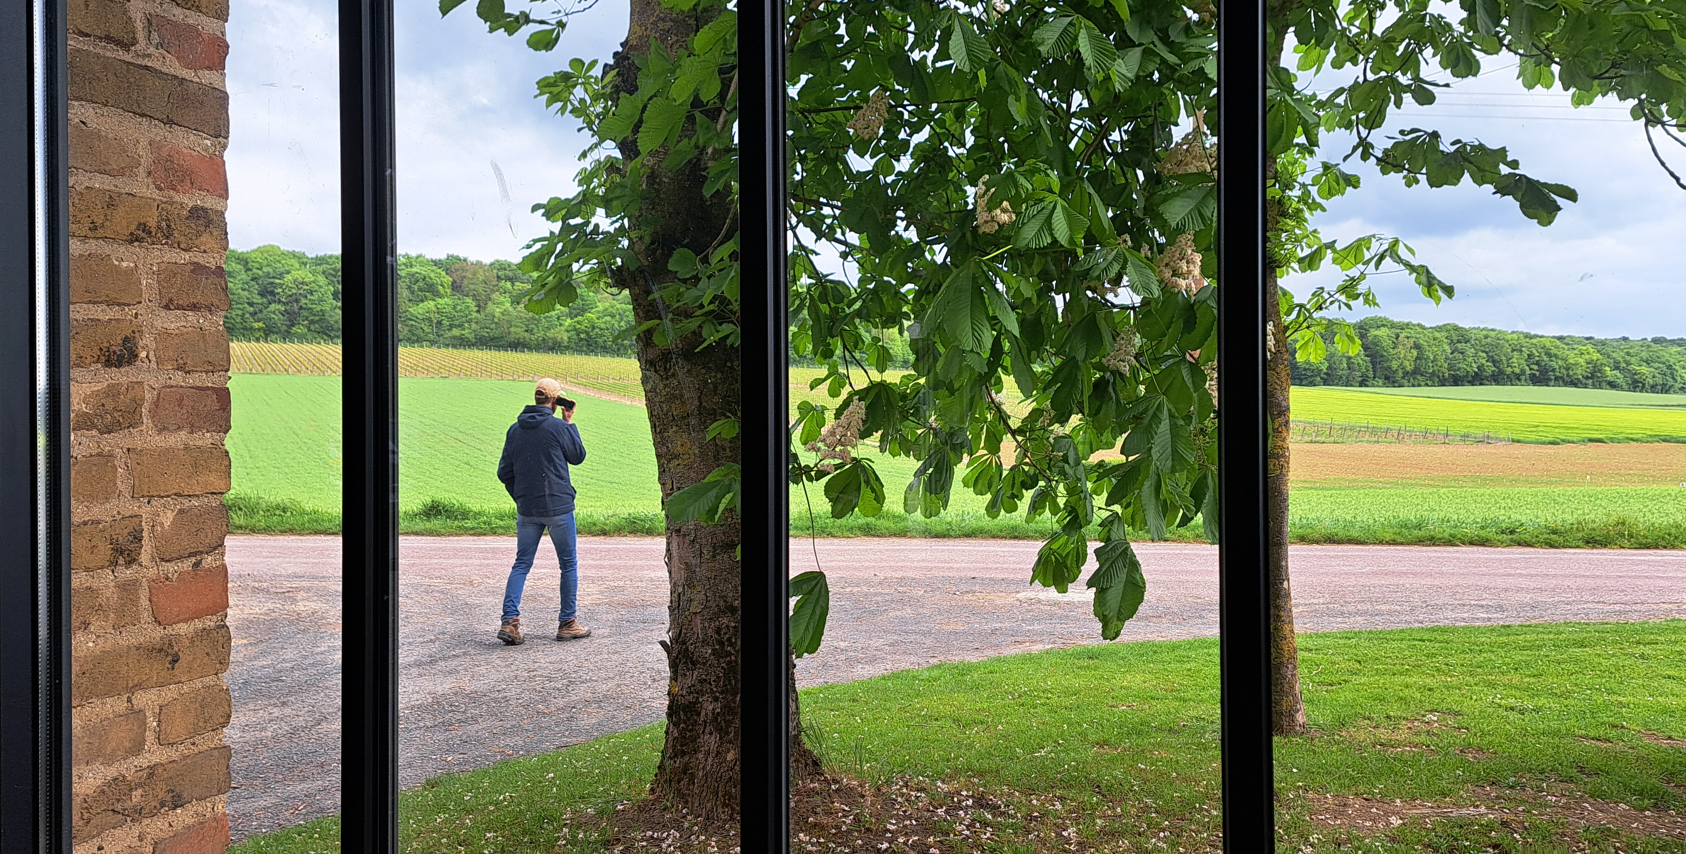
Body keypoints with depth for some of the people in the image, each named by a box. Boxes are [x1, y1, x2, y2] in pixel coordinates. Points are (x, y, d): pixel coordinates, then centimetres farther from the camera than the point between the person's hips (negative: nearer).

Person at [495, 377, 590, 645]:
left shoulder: (515, 429, 4)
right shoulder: (558, 427, -11)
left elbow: (504, 472, 8)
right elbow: (578, 456, 4)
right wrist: (570, 423, 10)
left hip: (526, 510, 4)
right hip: (558, 507, -4)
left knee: (521, 564, 9)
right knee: (569, 564, 9)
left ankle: (509, 621, -5)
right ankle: (567, 623, 13)